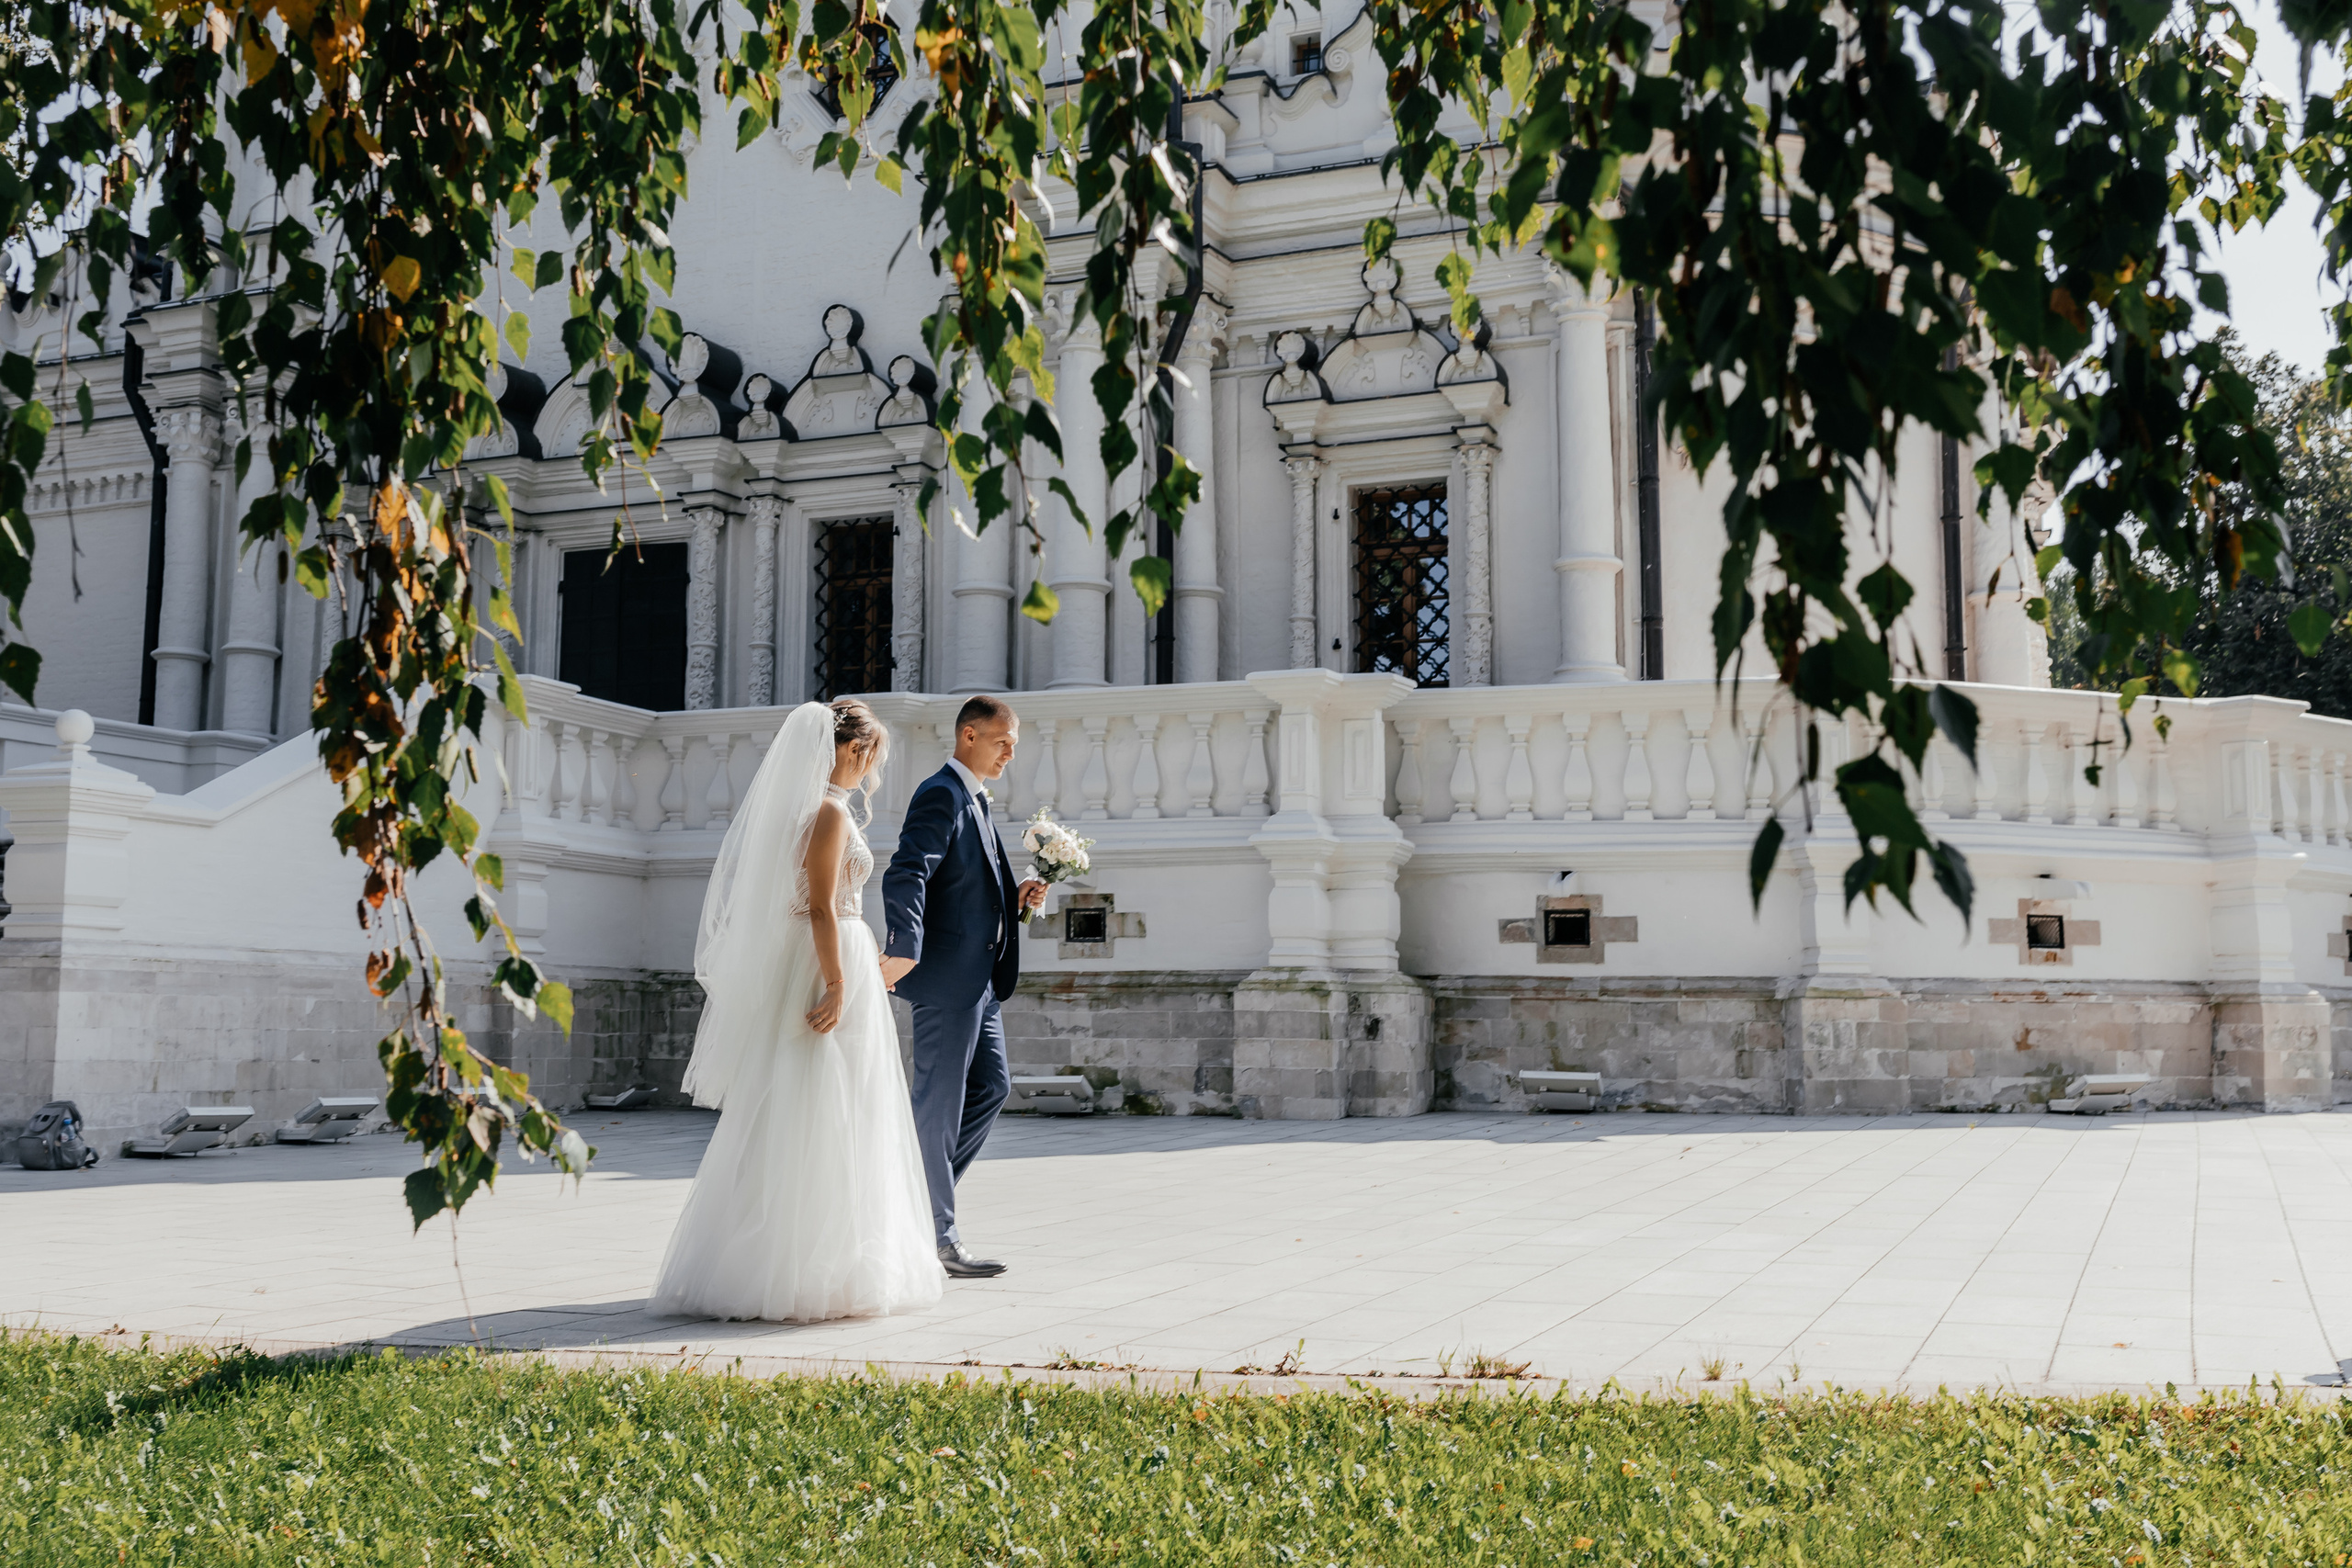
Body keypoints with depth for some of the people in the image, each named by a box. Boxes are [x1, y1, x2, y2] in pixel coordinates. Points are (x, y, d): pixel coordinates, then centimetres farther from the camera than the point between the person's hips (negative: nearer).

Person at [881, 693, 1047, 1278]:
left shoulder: (974, 801, 20)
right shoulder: (941, 795, -11)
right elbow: (906, 876, -25)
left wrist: (1016, 900, 9)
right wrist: (903, 948, -36)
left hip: (978, 978, 10)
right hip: (947, 973, -10)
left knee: (990, 1086, 14)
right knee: (940, 1101, -3)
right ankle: (933, 1234, 4)